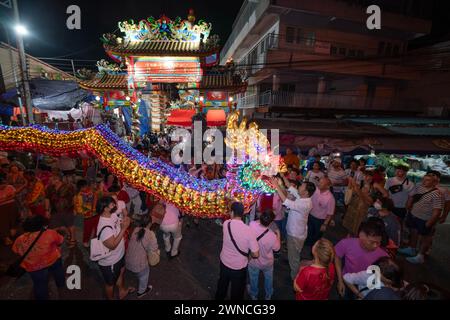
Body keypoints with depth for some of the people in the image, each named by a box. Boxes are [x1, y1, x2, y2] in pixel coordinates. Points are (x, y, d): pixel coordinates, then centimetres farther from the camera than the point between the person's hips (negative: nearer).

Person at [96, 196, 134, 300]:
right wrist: (124, 228, -33)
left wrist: (124, 222, -10)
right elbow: (112, 245, -32)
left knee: (121, 272, 32)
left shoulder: (113, 215, -12)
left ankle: (122, 291, 58)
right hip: (109, 261, -8)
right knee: (110, 283, 21)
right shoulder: (105, 227, -39)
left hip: (119, 255, 8)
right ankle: (110, 298, 49)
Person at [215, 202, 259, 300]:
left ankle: (218, 298, 57)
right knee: (237, 291, 24)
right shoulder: (248, 231, -29)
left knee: (222, 285, 32)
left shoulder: (226, 224, -20)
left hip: (224, 262, 4)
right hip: (239, 267, -3)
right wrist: (249, 254, 0)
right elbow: (256, 255, -21)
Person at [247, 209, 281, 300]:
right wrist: (278, 235, 0)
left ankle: (254, 295, 56)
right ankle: (268, 295, 57)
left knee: (253, 278, 31)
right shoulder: (272, 235, -36)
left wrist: (260, 220, -7)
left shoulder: (252, 225, -33)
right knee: (268, 278, 32)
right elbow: (276, 248, -13)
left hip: (253, 261, 1)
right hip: (267, 263, -1)